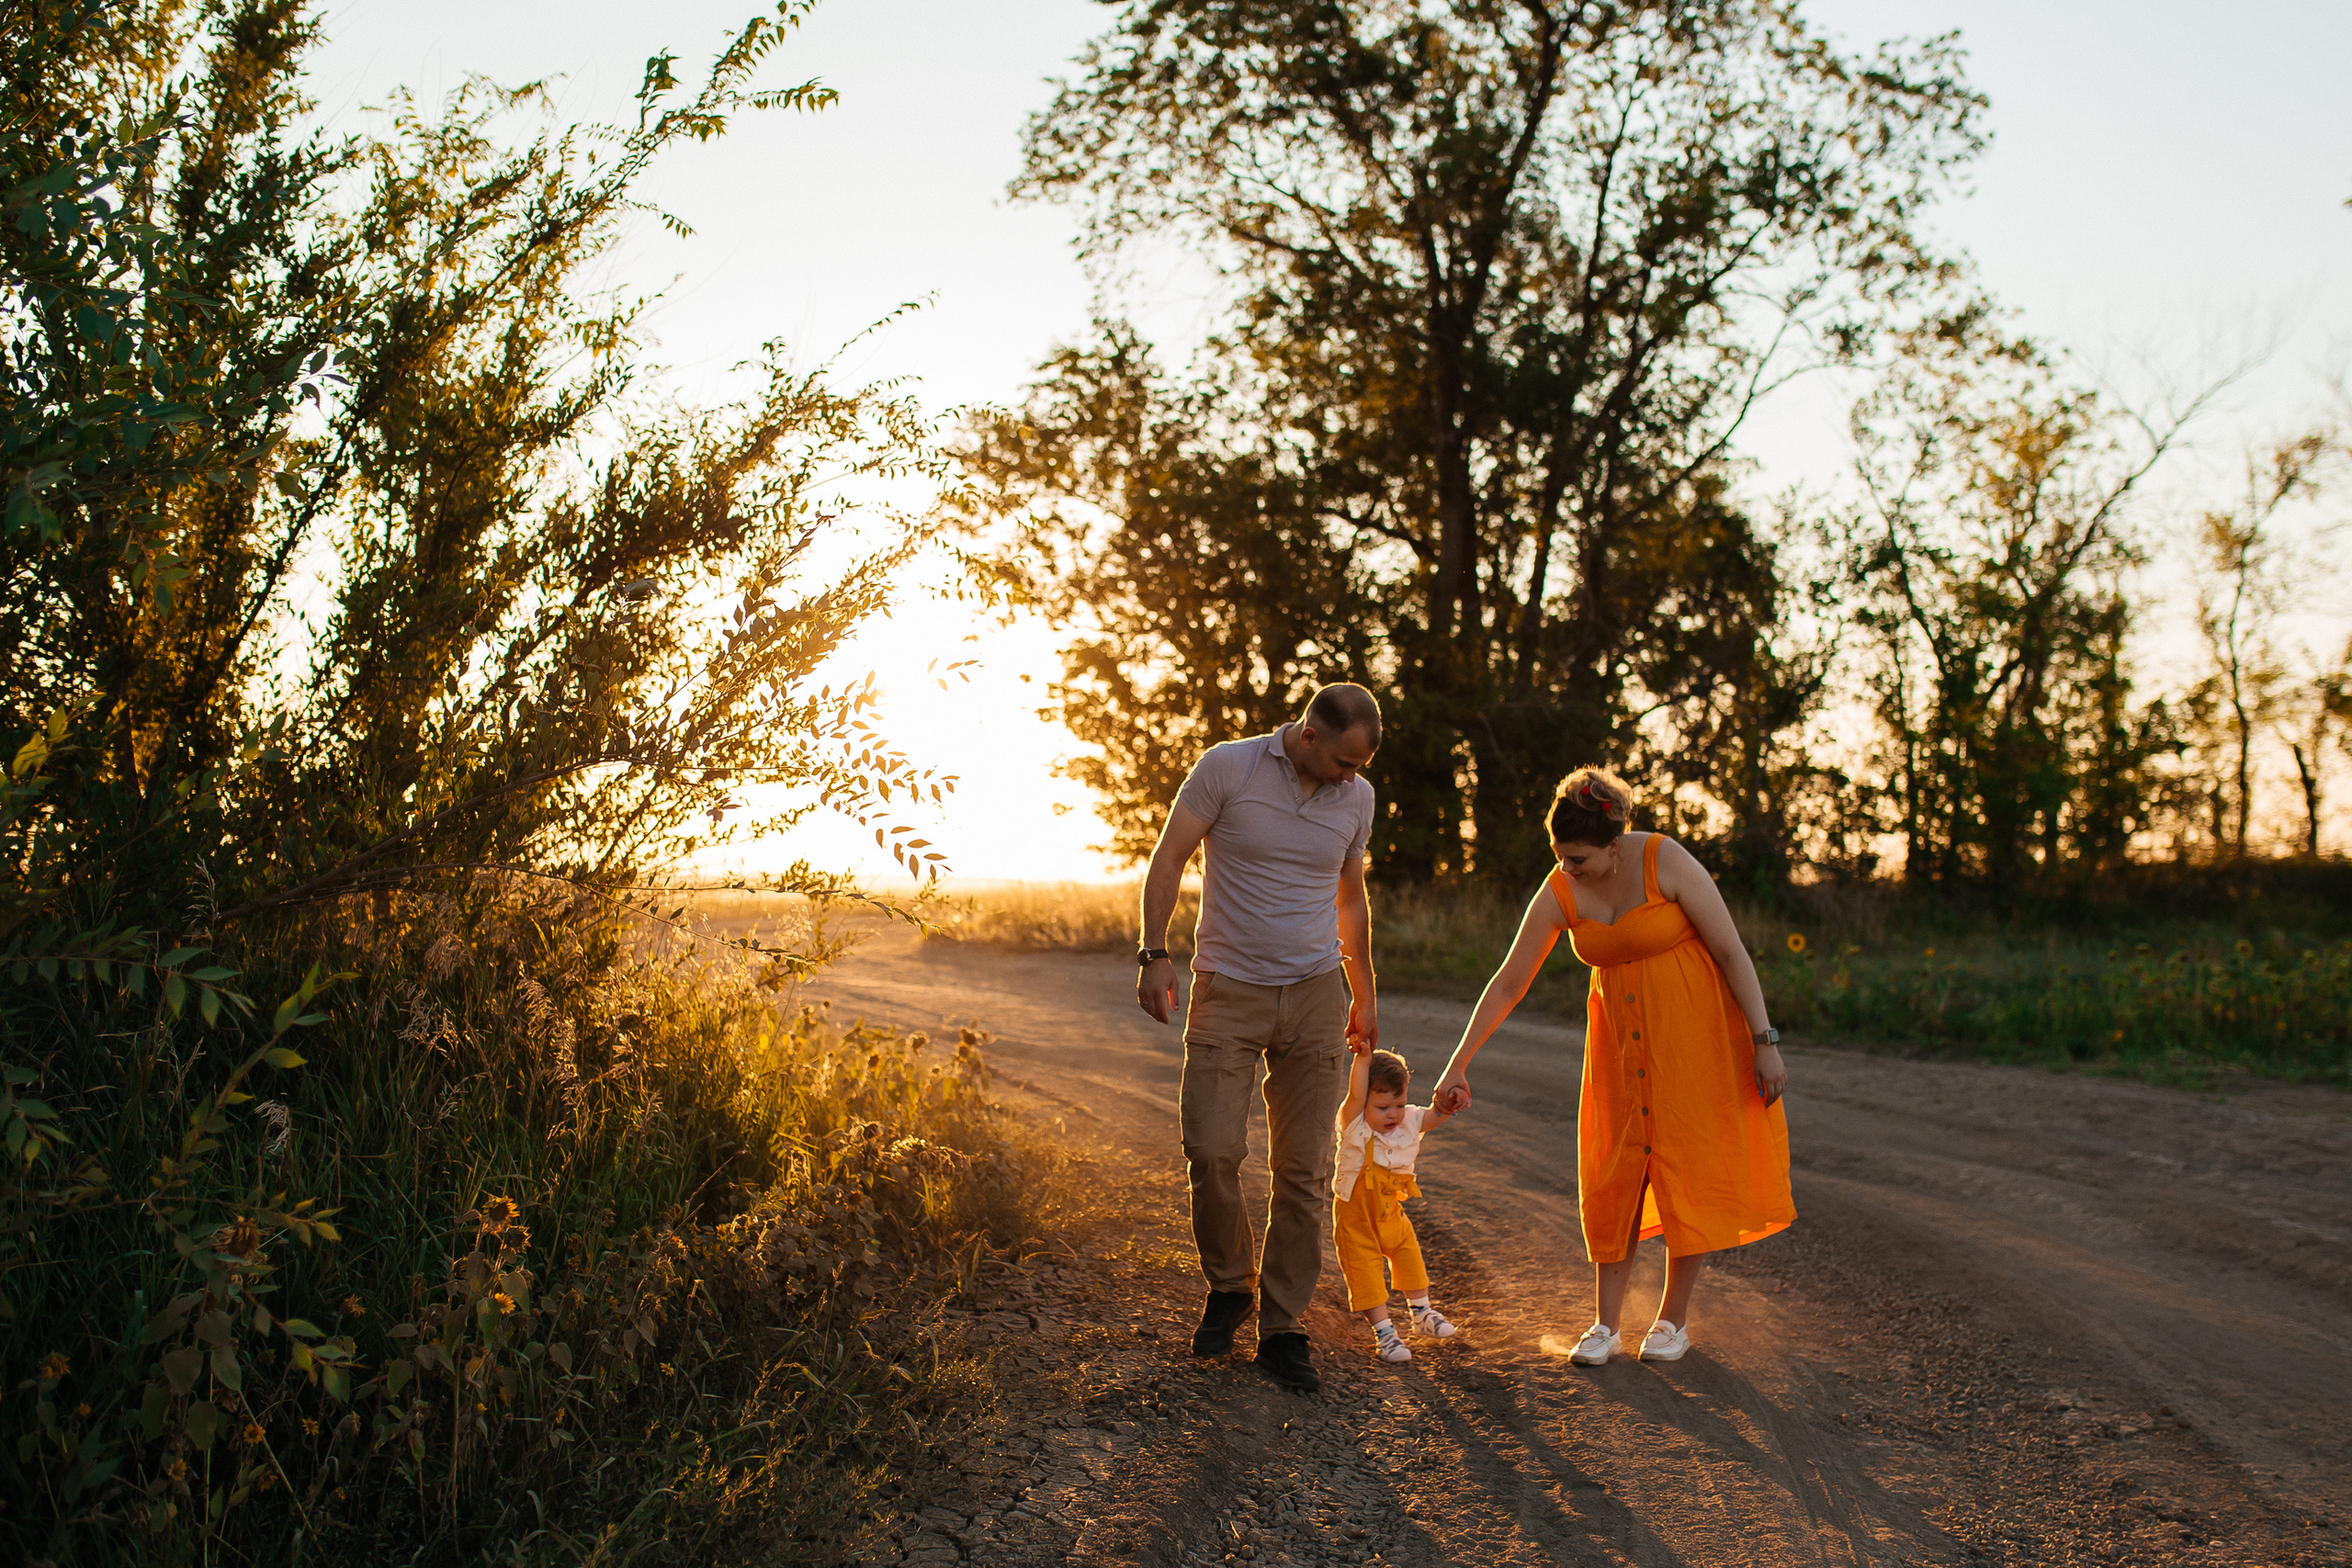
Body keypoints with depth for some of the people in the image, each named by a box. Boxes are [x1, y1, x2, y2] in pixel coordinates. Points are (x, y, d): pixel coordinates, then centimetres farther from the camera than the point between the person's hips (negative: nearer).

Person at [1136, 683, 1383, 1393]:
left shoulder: (1356, 798, 5)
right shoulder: (1226, 768, -8)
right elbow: (1167, 860, -2)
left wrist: (1364, 994, 21)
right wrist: (1155, 955, -10)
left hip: (1315, 994, 3)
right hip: (1227, 990, -3)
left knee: (1304, 1170, 1)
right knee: (1211, 1151, -10)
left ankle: (1282, 1327, 11)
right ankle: (1229, 1285, 17)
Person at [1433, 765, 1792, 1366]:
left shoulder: (1665, 862, -21)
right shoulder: (1558, 893, -10)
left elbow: (1733, 952, -15)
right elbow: (1508, 984, -3)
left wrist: (1764, 1043, -17)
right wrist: (1459, 1064, -3)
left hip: (1694, 1028, -3)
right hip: (1621, 1037, 4)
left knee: (1690, 1164, -1)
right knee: (1614, 1169, 2)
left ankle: (1674, 1316, 12)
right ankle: (1605, 1323, 9)